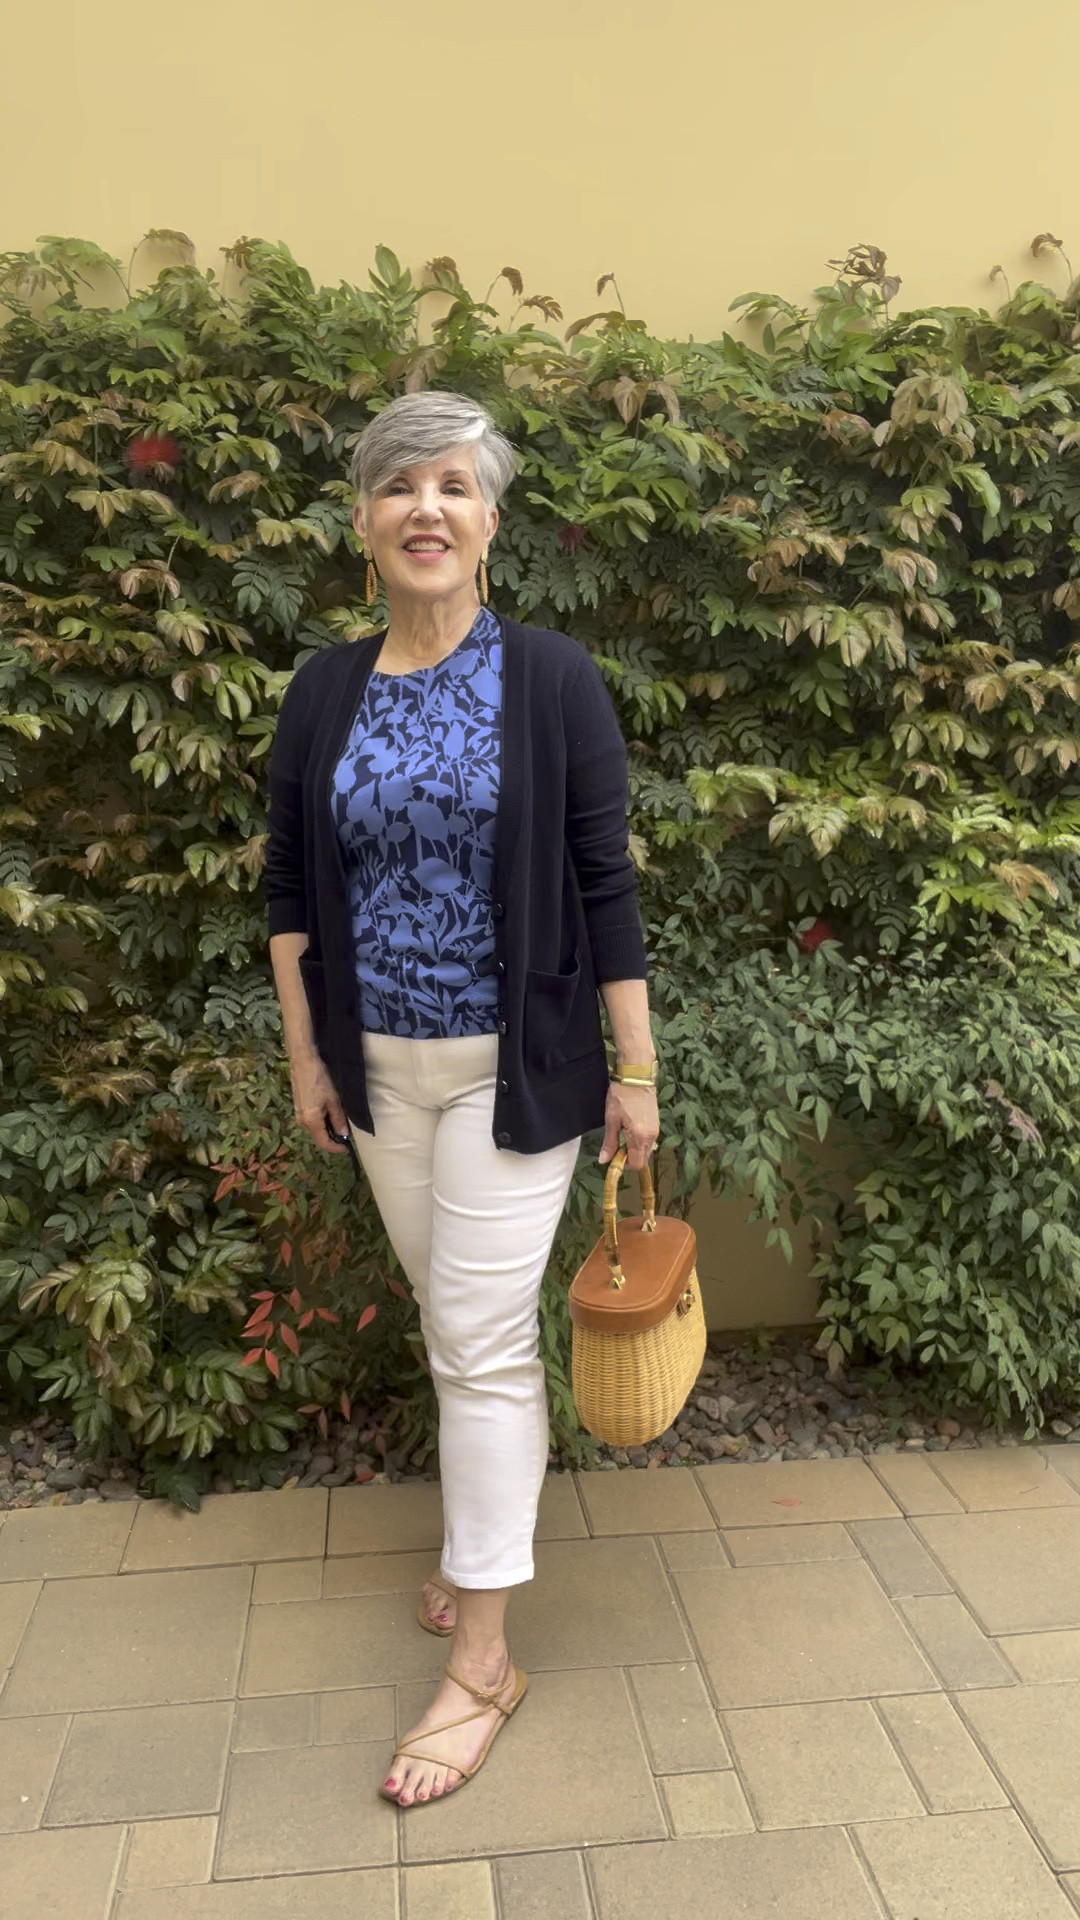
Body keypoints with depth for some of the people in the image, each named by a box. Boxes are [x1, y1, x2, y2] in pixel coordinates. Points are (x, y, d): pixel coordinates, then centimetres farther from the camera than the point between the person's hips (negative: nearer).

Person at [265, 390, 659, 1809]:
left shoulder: (551, 679, -8)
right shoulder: (326, 690, 2)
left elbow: (604, 883, -8)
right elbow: (290, 886, 7)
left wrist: (637, 1071, -8)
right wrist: (305, 1056, 6)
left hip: (514, 1063, -4)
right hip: (380, 1064, 4)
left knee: (482, 1339, 0)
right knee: (455, 1323, 18)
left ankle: (485, 1656, 15)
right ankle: (494, 1524, 42)